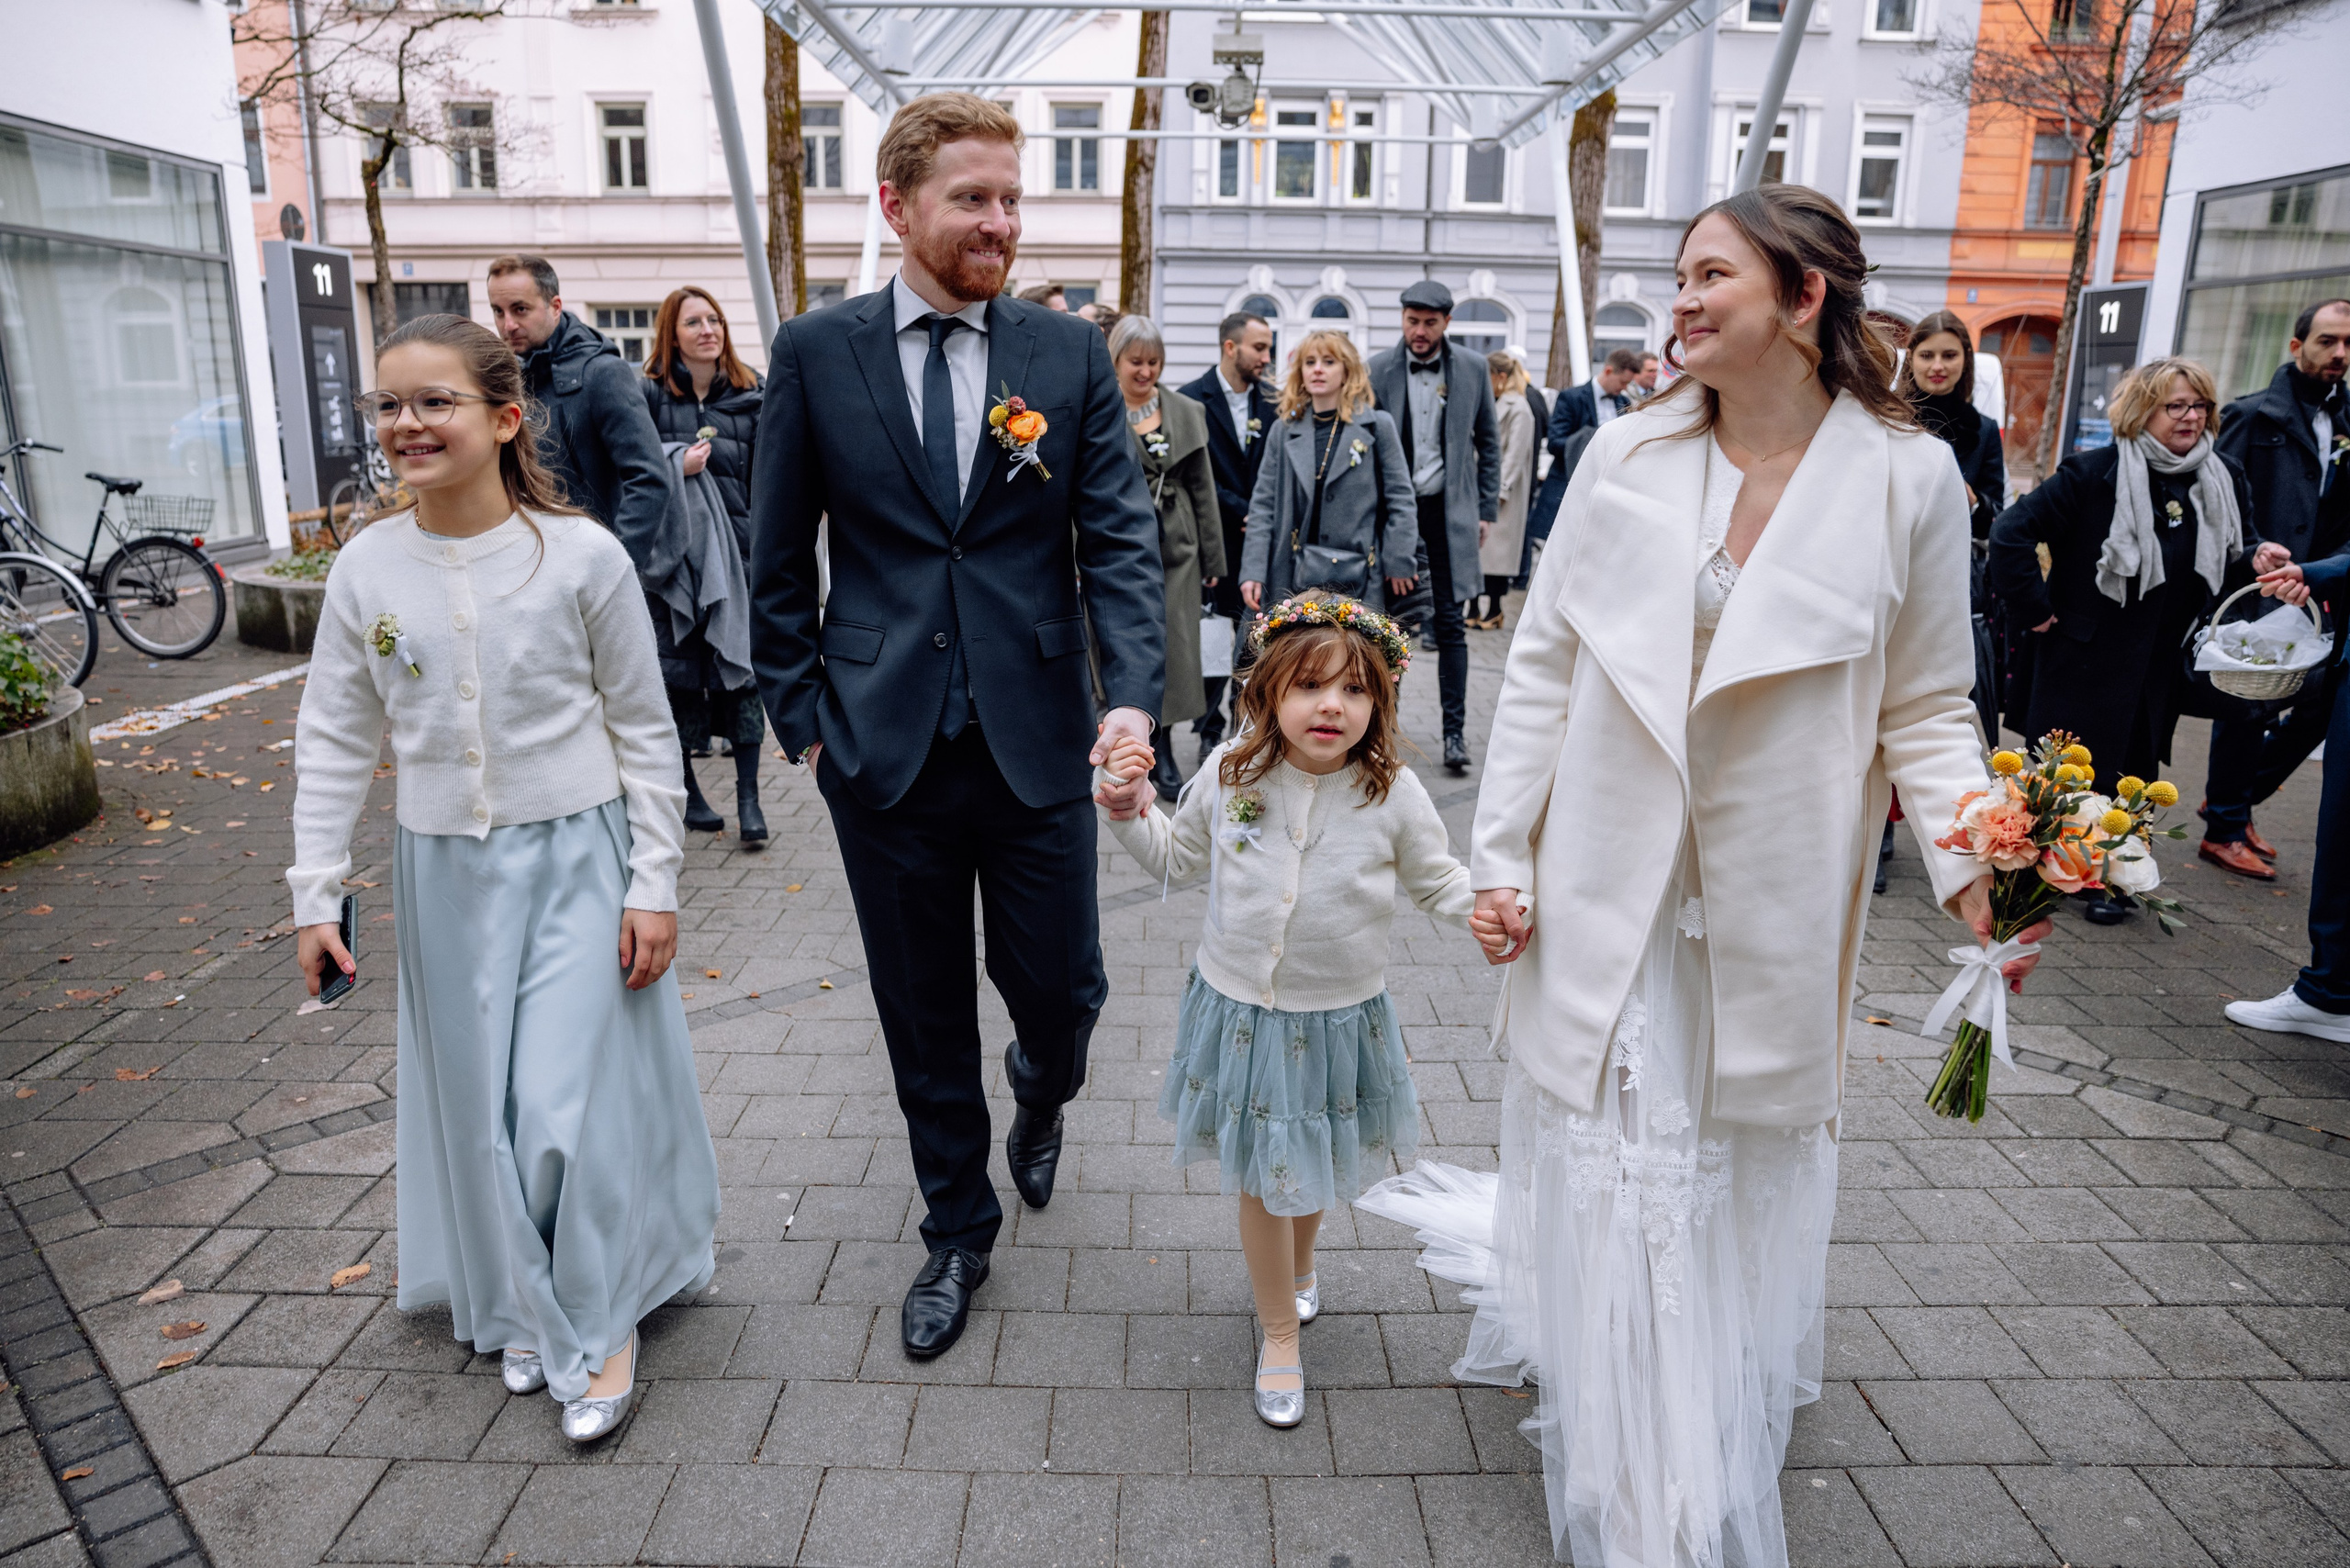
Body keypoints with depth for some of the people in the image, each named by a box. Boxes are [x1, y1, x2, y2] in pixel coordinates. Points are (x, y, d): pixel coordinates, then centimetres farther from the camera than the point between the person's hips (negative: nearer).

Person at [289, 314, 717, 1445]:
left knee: (572, 1103, -2)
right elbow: (332, 743, 5)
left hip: (575, 856, -3)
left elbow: (644, 729, -6)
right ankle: (523, 1307, 34)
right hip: (445, 871, 3)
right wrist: (315, 893, 3)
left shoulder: (582, 556, -11)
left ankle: (599, 1324, 20)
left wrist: (654, 884, -7)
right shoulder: (366, 569, -2)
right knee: (477, 1101, 12)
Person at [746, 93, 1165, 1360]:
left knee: (1061, 993, 8)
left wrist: (1133, 694, -18)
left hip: (1037, 745, 0)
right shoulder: (814, 353, 2)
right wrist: (801, 718, 3)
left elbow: (1119, 536, -4)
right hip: (885, 752, 0)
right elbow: (780, 561, 6)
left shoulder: (1071, 355, 2)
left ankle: (1041, 1093, 46)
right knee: (925, 1025, 12)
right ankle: (957, 1232, 35)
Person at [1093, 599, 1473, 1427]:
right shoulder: (1229, 773, -11)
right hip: (1238, 1010, 0)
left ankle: (1298, 1264, 57)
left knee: (1318, 1169, 23)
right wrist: (1124, 807, -8)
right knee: (1261, 1180, 12)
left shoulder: (1393, 794, -15)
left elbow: (1437, 882, -1)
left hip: (1339, 1021, 0)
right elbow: (1176, 856, 6)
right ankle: (1279, 1330, 37)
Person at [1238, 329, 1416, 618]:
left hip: (1359, 578, -2)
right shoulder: (1284, 431, 9)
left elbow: (1399, 497, 3)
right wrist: (1252, 571, -2)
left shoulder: (1377, 425, 3)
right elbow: (1263, 504, 7)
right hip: (1294, 577, 2)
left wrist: (1398, 563, -3)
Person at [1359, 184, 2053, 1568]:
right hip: (1608, 897, 1)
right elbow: (1543, 668, 0)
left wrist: (1974, 866, -16)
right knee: (1610, 1175, 10)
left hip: (1769, 920, 0)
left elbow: (1927, 709, 0)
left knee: (1748, 1185, 16)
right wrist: (1502, 860, -2)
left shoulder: (1909, 478, -5)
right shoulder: (1626, 455, -2)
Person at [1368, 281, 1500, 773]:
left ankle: (1455, 731, 6)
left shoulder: (1472, 369, 4)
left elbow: (1488, 443, 11)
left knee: (1450, 625, 0)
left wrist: (1486, 509, 7)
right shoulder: (1378, 370, 0)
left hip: (1448, 511, 0)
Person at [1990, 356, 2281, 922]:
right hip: (2084, 656, -5)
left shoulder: (2223, 477, 5)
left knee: (2133, 769, 11)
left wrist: (2259, 559, -7)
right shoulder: (2092, 473, -13)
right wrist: (2031, 609, -15)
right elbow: (2012, 532, -16)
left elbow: (2234, 551, 16)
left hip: (2161, 663, 5)